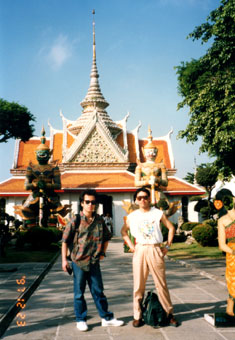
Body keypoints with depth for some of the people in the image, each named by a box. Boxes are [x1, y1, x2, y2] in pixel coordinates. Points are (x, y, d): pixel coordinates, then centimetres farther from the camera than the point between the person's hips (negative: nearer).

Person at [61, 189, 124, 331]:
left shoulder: (99, 220, 2)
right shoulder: (75, 221, -8)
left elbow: (106, 237, 18)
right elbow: (65, 240, -2)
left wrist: (102, 252, 10)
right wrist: (64, 259, -4)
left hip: (94, 262, 3)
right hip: (78, 262, -3)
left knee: (98, 291, 11)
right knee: (79, 292, 8)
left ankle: (107, 318, 22)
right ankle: (81, 320, 21)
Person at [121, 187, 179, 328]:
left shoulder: (158, 213, 1)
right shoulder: (132, 216, 6)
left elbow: (171, 228, 9)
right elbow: (124, 231, 19)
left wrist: (167, 246, 3)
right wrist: (130, 245, 8)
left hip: (155, 250, -1)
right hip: (139, 251, 1)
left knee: (161, 284, 3)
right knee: (139, 284, 4)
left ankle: (170, 313, 15)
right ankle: (138, 316, 12)